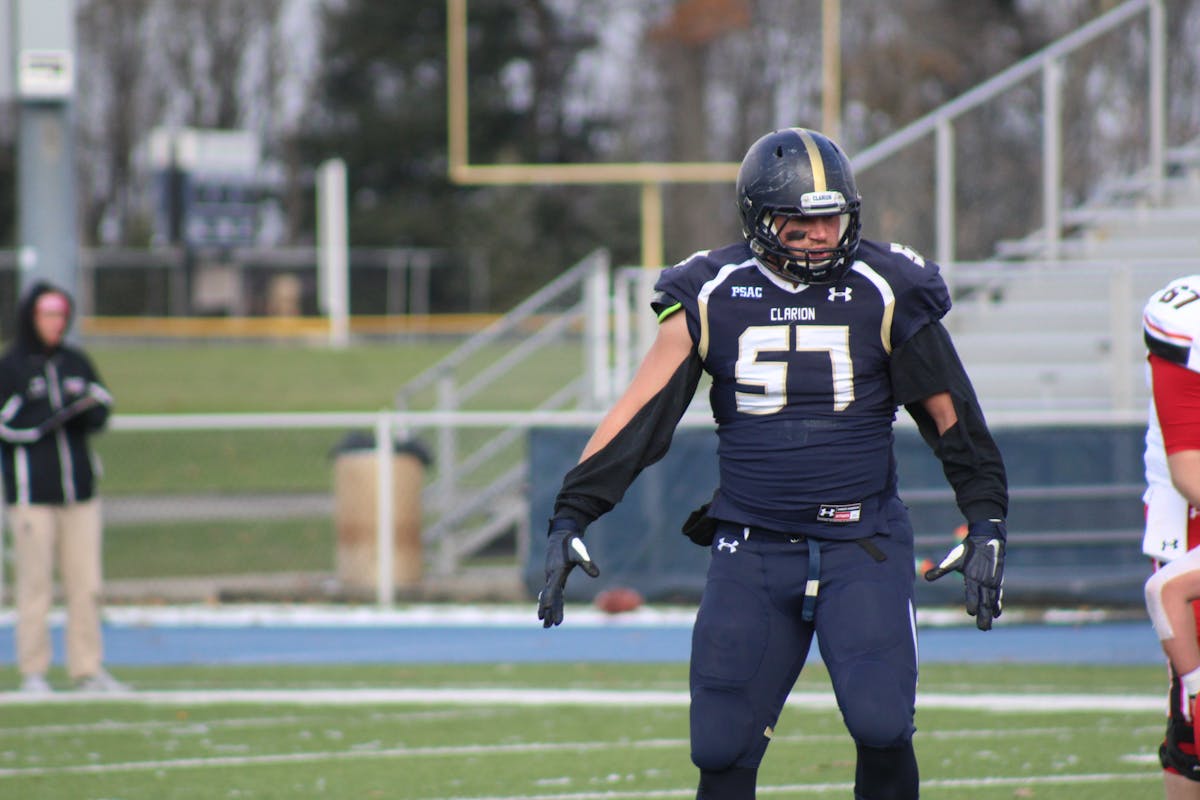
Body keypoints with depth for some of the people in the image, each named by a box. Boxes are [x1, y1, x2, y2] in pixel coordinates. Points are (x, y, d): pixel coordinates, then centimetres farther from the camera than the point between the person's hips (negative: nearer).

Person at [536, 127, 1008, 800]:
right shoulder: (712, 297, 0)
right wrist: (570, 519, -2)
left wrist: (986, 525, 1)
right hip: (751, 549, 1)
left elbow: (952, 416, 5)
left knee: (881, 725, -18)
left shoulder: (884, 295, -2)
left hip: (862, 547, -1)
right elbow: (638, 417, 3)